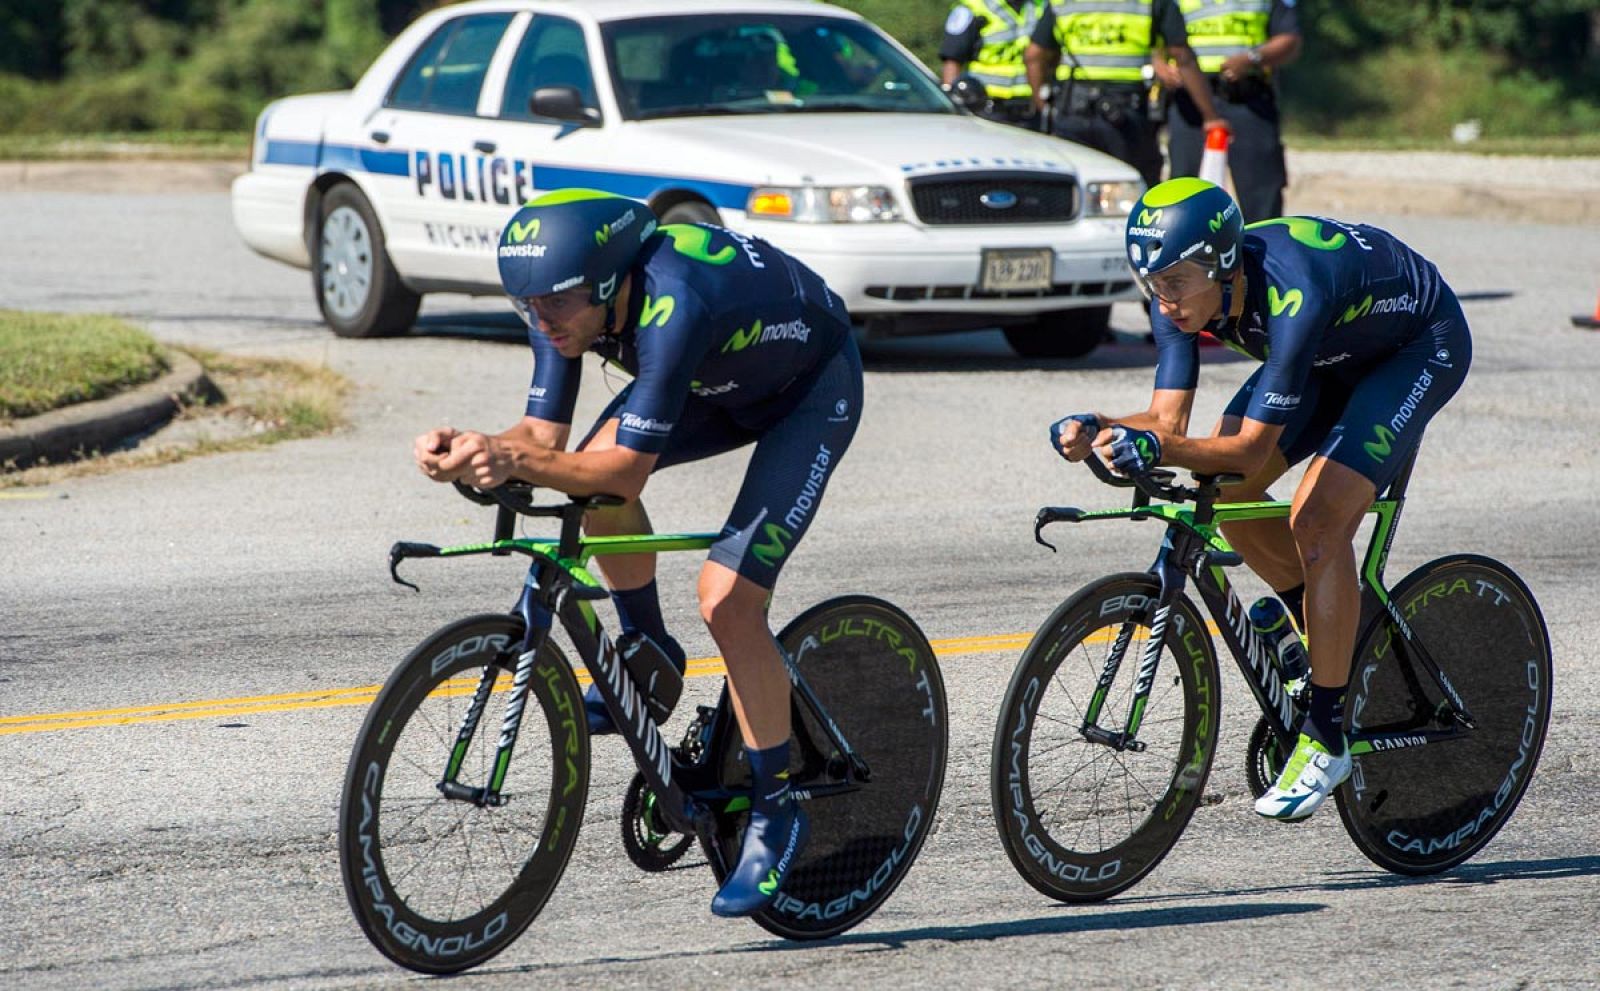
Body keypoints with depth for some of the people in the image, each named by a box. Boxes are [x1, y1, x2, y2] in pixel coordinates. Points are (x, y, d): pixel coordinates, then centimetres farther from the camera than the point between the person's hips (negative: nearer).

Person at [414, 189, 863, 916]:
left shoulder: (671, 305, -41)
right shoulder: (565, 296, -19)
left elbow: (629, 471, -40)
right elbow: (546, 435, -17)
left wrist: (516, 463, -52)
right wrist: (475, 451, -37)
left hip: (813, 386, -8)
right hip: (720, 378, 8)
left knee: (728, 600, -18)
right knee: (592, 469, -15)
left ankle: (775, 809, -3)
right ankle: (648, 655, 8)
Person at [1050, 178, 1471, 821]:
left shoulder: (1290, 297, -40)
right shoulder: (1185, 289, -20)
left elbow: (1253, 450, -39)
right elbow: (1169, 419, -19)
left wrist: (1157, 449, -54)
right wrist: (1097, 430, -38)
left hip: (1420, 347, -8)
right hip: (1333, 351, 8)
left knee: (1317, 521, -22)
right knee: (1221, 491, -6)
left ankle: (1325, 741, -14)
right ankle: (1337, 630, 16)